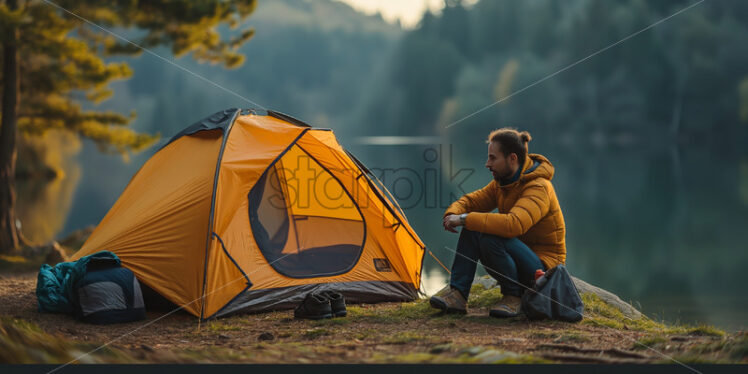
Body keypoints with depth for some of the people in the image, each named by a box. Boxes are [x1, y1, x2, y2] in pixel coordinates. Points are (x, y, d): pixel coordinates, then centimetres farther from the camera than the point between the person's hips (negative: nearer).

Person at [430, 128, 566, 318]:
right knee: (471, 230, -10)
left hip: (543, 269, -8)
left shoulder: (538, 188, -24)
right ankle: (457, 294, -13)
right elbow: (471, 200, 12)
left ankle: (513, 297, -13)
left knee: (490, 237, -32)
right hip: (518, 255, 8)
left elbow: (513, 224, -40)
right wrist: (453, 213, -13)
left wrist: (465, 219, -34)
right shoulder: (502, 183, 5)